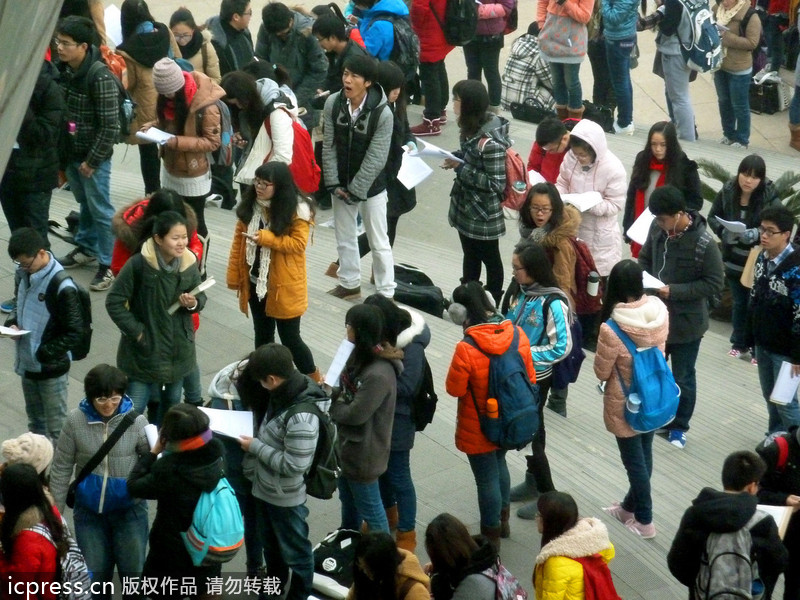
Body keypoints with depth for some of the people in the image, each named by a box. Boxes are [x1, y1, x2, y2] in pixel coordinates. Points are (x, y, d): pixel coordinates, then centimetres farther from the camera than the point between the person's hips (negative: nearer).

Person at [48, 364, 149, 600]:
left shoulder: (135, 420, -15)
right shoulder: (76, 420, -12)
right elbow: (61, 469, -3)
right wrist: (55, 512, 0)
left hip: (129, 509, -1)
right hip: (89, 510, 1)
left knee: (133, 571, 11)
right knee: (94, 573, 15)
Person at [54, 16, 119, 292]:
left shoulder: (100, 77, -24)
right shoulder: (62, 69, -2)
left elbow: (110, 126, -21)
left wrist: (92, 160, -16)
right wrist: (59, 150, 8)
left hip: (93, 156, -7)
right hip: (70, 152, 7)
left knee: (100, 210, 4)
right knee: (84, 203, 24)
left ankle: (108, 264, 14)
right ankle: (86, 248, 41)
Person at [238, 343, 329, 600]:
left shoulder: (302, 417, -35)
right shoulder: (285, 392, -8)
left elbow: (293, 465, -29)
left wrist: (255, 447, -22)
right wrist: (257, 445, -2)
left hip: (286, 498, -9)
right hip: (265, 489, 9)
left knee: (294, 551, 15)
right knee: (270, 544, 30)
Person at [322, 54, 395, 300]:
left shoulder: (382, 113, -21)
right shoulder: (333, 103, -9)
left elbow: (375, 159, -19)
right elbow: (329, 146, -5)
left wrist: (355, 190, -17)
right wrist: (334, 183, -9)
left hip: (371, 187, -4)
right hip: (340, 185, 5)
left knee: (379, 243, 5)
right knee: (344, 237, 19)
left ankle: (386, 292, 16)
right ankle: (350, 284, 36)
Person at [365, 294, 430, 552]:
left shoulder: (411, 346, -24)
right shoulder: (381, 337, -3)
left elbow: (405, 387, -25)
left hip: (397, 421, -8)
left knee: (398, 476, 3)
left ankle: (407, 533, 16)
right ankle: (388, 514, 46)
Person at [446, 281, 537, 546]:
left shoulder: (466, 349, -30)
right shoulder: (517, 334, -12)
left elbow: (454, 389, -18)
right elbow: (530, 378, -1)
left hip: (479, 430, -6)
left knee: (487, 479, 11)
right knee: (499, 464, 29)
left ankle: (491, 536, 29)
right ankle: (502, 520, 47)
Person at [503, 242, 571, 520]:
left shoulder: (553, 303, -24)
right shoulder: (517, 290, -3)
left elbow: (562, 347, -21)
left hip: (536, 377, -7)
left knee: (531, 432, 4)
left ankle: (547, 495, 19)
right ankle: (532, 481, 38)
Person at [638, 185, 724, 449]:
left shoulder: (704, 244, -25)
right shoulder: (658, 229, -8)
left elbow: (714, 283, -19)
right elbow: (645, 257, 9)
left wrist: (674, 291, -25)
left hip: (686, 322, -5)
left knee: (682, 378, 12)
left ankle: (679, 426, 30)